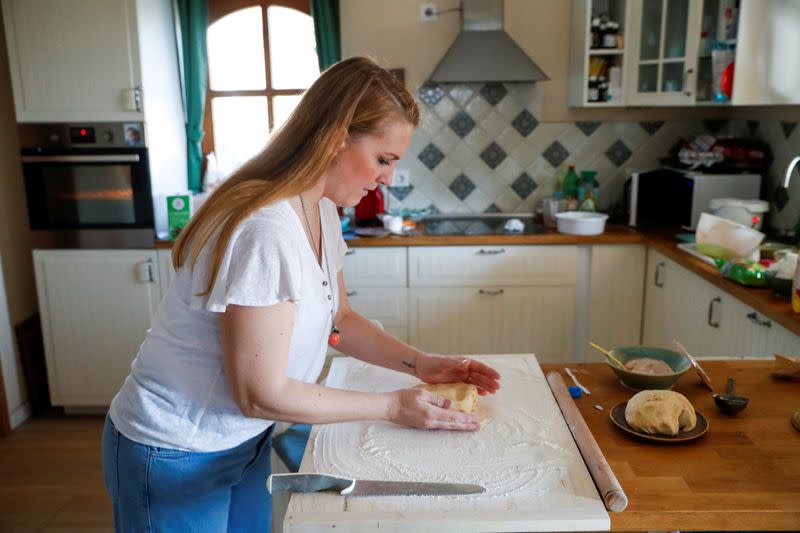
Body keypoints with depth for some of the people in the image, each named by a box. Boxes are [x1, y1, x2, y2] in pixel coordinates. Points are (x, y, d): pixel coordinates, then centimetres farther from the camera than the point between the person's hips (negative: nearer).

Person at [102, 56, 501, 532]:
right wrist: (392, 406, -18)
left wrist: (421, 363, -2)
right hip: (174, 457, -7)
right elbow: (262, 395, -25)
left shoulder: (321, 212, -4)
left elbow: (337, 318, 9)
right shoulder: (265, 230, -31)